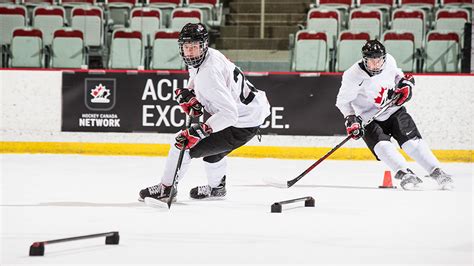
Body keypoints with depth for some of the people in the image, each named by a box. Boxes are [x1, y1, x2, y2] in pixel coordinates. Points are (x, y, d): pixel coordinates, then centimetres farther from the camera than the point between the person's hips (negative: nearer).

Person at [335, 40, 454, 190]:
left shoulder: (389, 61, -10)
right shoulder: (353, 76, -23)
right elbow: (343, 101, -11)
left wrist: (406, 84, -2)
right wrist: (351, 119, -22)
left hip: (394, 110, 3)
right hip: (370, 119, -3)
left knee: (412, 141, -9)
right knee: (382, 146, -26)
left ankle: (437, 173, -6)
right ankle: (404, 174, -28)